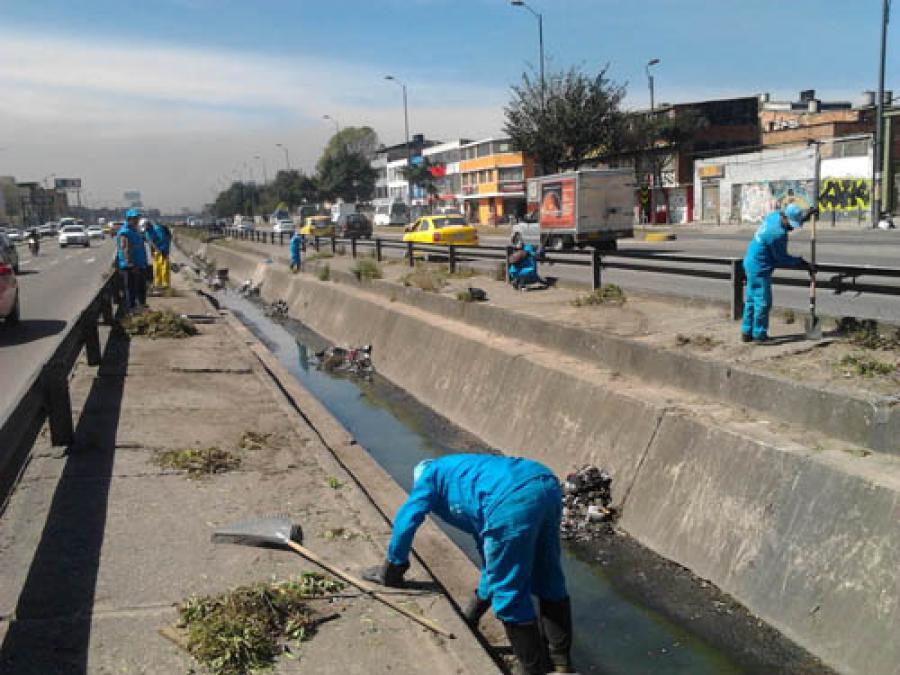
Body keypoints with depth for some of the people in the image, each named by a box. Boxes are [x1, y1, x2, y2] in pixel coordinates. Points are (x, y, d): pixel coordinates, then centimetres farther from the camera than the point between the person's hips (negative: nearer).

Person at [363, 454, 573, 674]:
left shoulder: (431, 474, 27)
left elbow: (405, 523, 16)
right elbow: (489, 548, 48)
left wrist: (390, 571, 32)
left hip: (513, 500, -8)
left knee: (510, 593, 6)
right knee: (549, 581, 23)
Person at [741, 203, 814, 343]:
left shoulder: (774, 215, 0)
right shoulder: (778, 234, -26)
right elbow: (782, 259, -14)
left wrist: (806, 215, 17)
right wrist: (800, 262, -3)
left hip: (751, 263, 10)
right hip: (760, 268, -10)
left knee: (751, 299, 15)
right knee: (763, 301, -2)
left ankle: (746, 332, 21)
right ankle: (759, 334, 5)